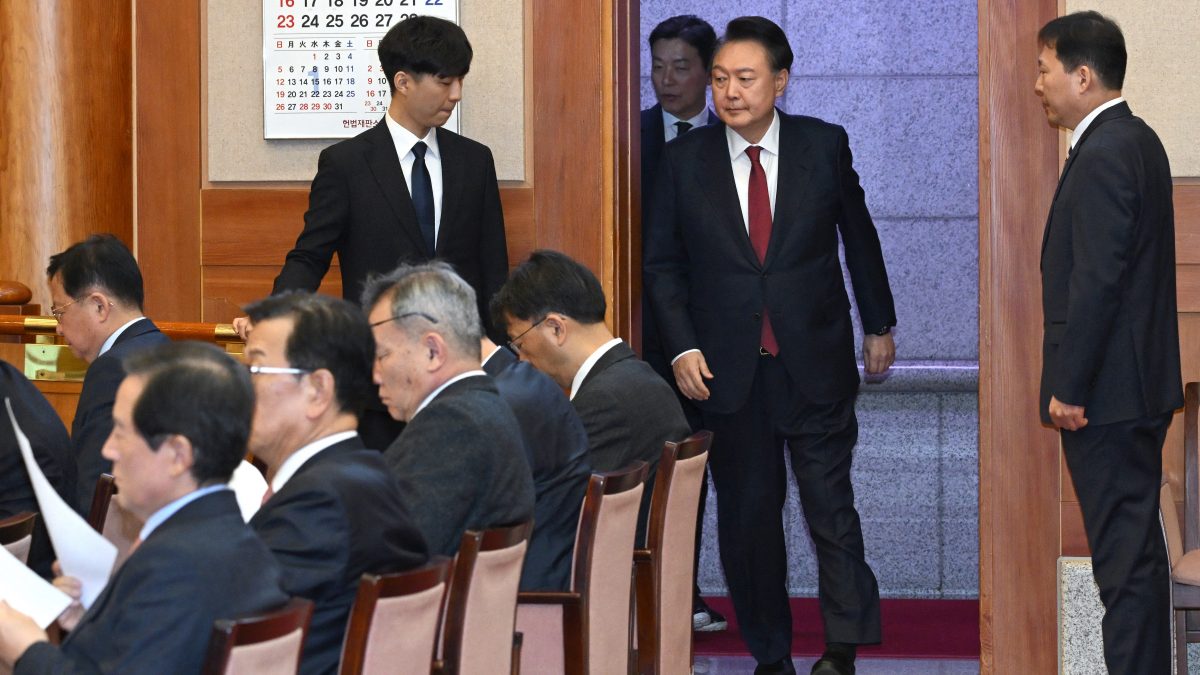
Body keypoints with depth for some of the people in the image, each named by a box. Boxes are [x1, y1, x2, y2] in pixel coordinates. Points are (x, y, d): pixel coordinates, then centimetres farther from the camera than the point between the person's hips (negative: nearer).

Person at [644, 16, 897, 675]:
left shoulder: (824, 146, -1)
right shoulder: (685, 159, 0)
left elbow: (858, 237, 12)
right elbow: (663, 264, 6)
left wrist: (879, 324, 18)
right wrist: (681, 347, -5)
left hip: (815, 364, -1)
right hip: (729, 368, 1)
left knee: (831, 507, -3)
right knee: (747, 515, 7)